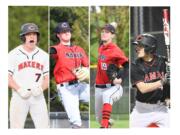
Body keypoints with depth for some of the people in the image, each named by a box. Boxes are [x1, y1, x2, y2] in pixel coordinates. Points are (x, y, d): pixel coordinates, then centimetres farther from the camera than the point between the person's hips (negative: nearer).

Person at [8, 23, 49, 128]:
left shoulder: (44, 55, 10)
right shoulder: (14, 54, 1)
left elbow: (48, 78, 9)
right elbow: (7, 77, -3)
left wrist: (41, 88, -11)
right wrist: (19, 90, -16)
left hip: (38, 97, 2)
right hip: (19, 97, -2)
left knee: (44, 128, -4)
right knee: (16, 128, -4)